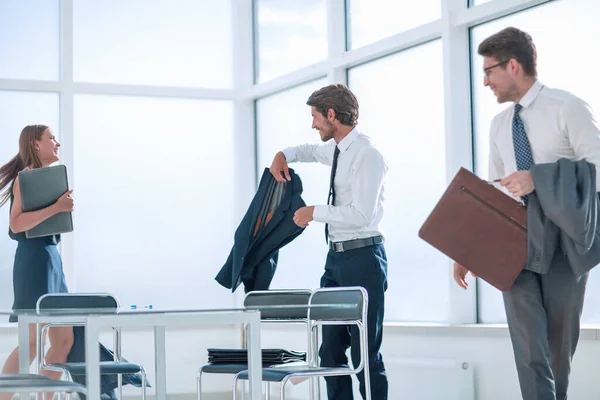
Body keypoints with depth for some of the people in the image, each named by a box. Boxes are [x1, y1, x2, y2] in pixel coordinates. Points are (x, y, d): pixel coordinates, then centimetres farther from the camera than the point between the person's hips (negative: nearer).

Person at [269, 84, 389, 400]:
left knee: (366, 354, -5)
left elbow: (360, 214, -23)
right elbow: (311, 151, 37)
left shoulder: (366, 155, -14)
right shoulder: (337, 149, 13)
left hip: (362, 258, -9)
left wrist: (315, 212, -14)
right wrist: (284, 155, 18)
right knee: (331, 350, 10)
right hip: (336, 256, 9)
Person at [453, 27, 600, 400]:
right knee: (530, 354, -8)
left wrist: (539, 180, -25)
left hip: (563, 246, -4)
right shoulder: (500, 124, 13)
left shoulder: (568, 109, -7)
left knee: (558, 353, 6)